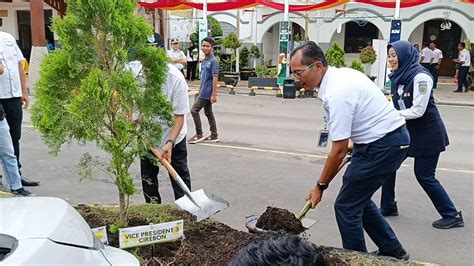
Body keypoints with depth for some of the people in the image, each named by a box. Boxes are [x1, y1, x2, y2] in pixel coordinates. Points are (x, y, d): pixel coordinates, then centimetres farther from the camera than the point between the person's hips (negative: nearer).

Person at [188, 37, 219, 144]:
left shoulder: (213, 61, -14)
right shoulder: (204, 60, 12)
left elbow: (215, 78, -18)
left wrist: (214, 95, -21)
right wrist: (200, 90, 19)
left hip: (207, 92, -9)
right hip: (204, 91, 9)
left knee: (194, 110, -7)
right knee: (208, 112, 12)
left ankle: (199, 134, 1)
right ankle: (214, 135, 19)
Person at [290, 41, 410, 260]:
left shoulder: (337, 94, -25)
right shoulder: (341, 74, 5)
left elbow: (339, 151, -21)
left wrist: (320, 186, -10)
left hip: (383, 144, -10)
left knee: (346, 206, -2)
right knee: (358, 199, 18)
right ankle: (393, 252, 30)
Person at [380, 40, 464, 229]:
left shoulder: (420, 77, -22)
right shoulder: (397, 77, 3)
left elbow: (417, 111, -25)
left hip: (427, 133, -8)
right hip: (406, 130, 8)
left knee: (424, 175, -1)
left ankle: (452, 216, 15)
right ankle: (388, 207, 21)